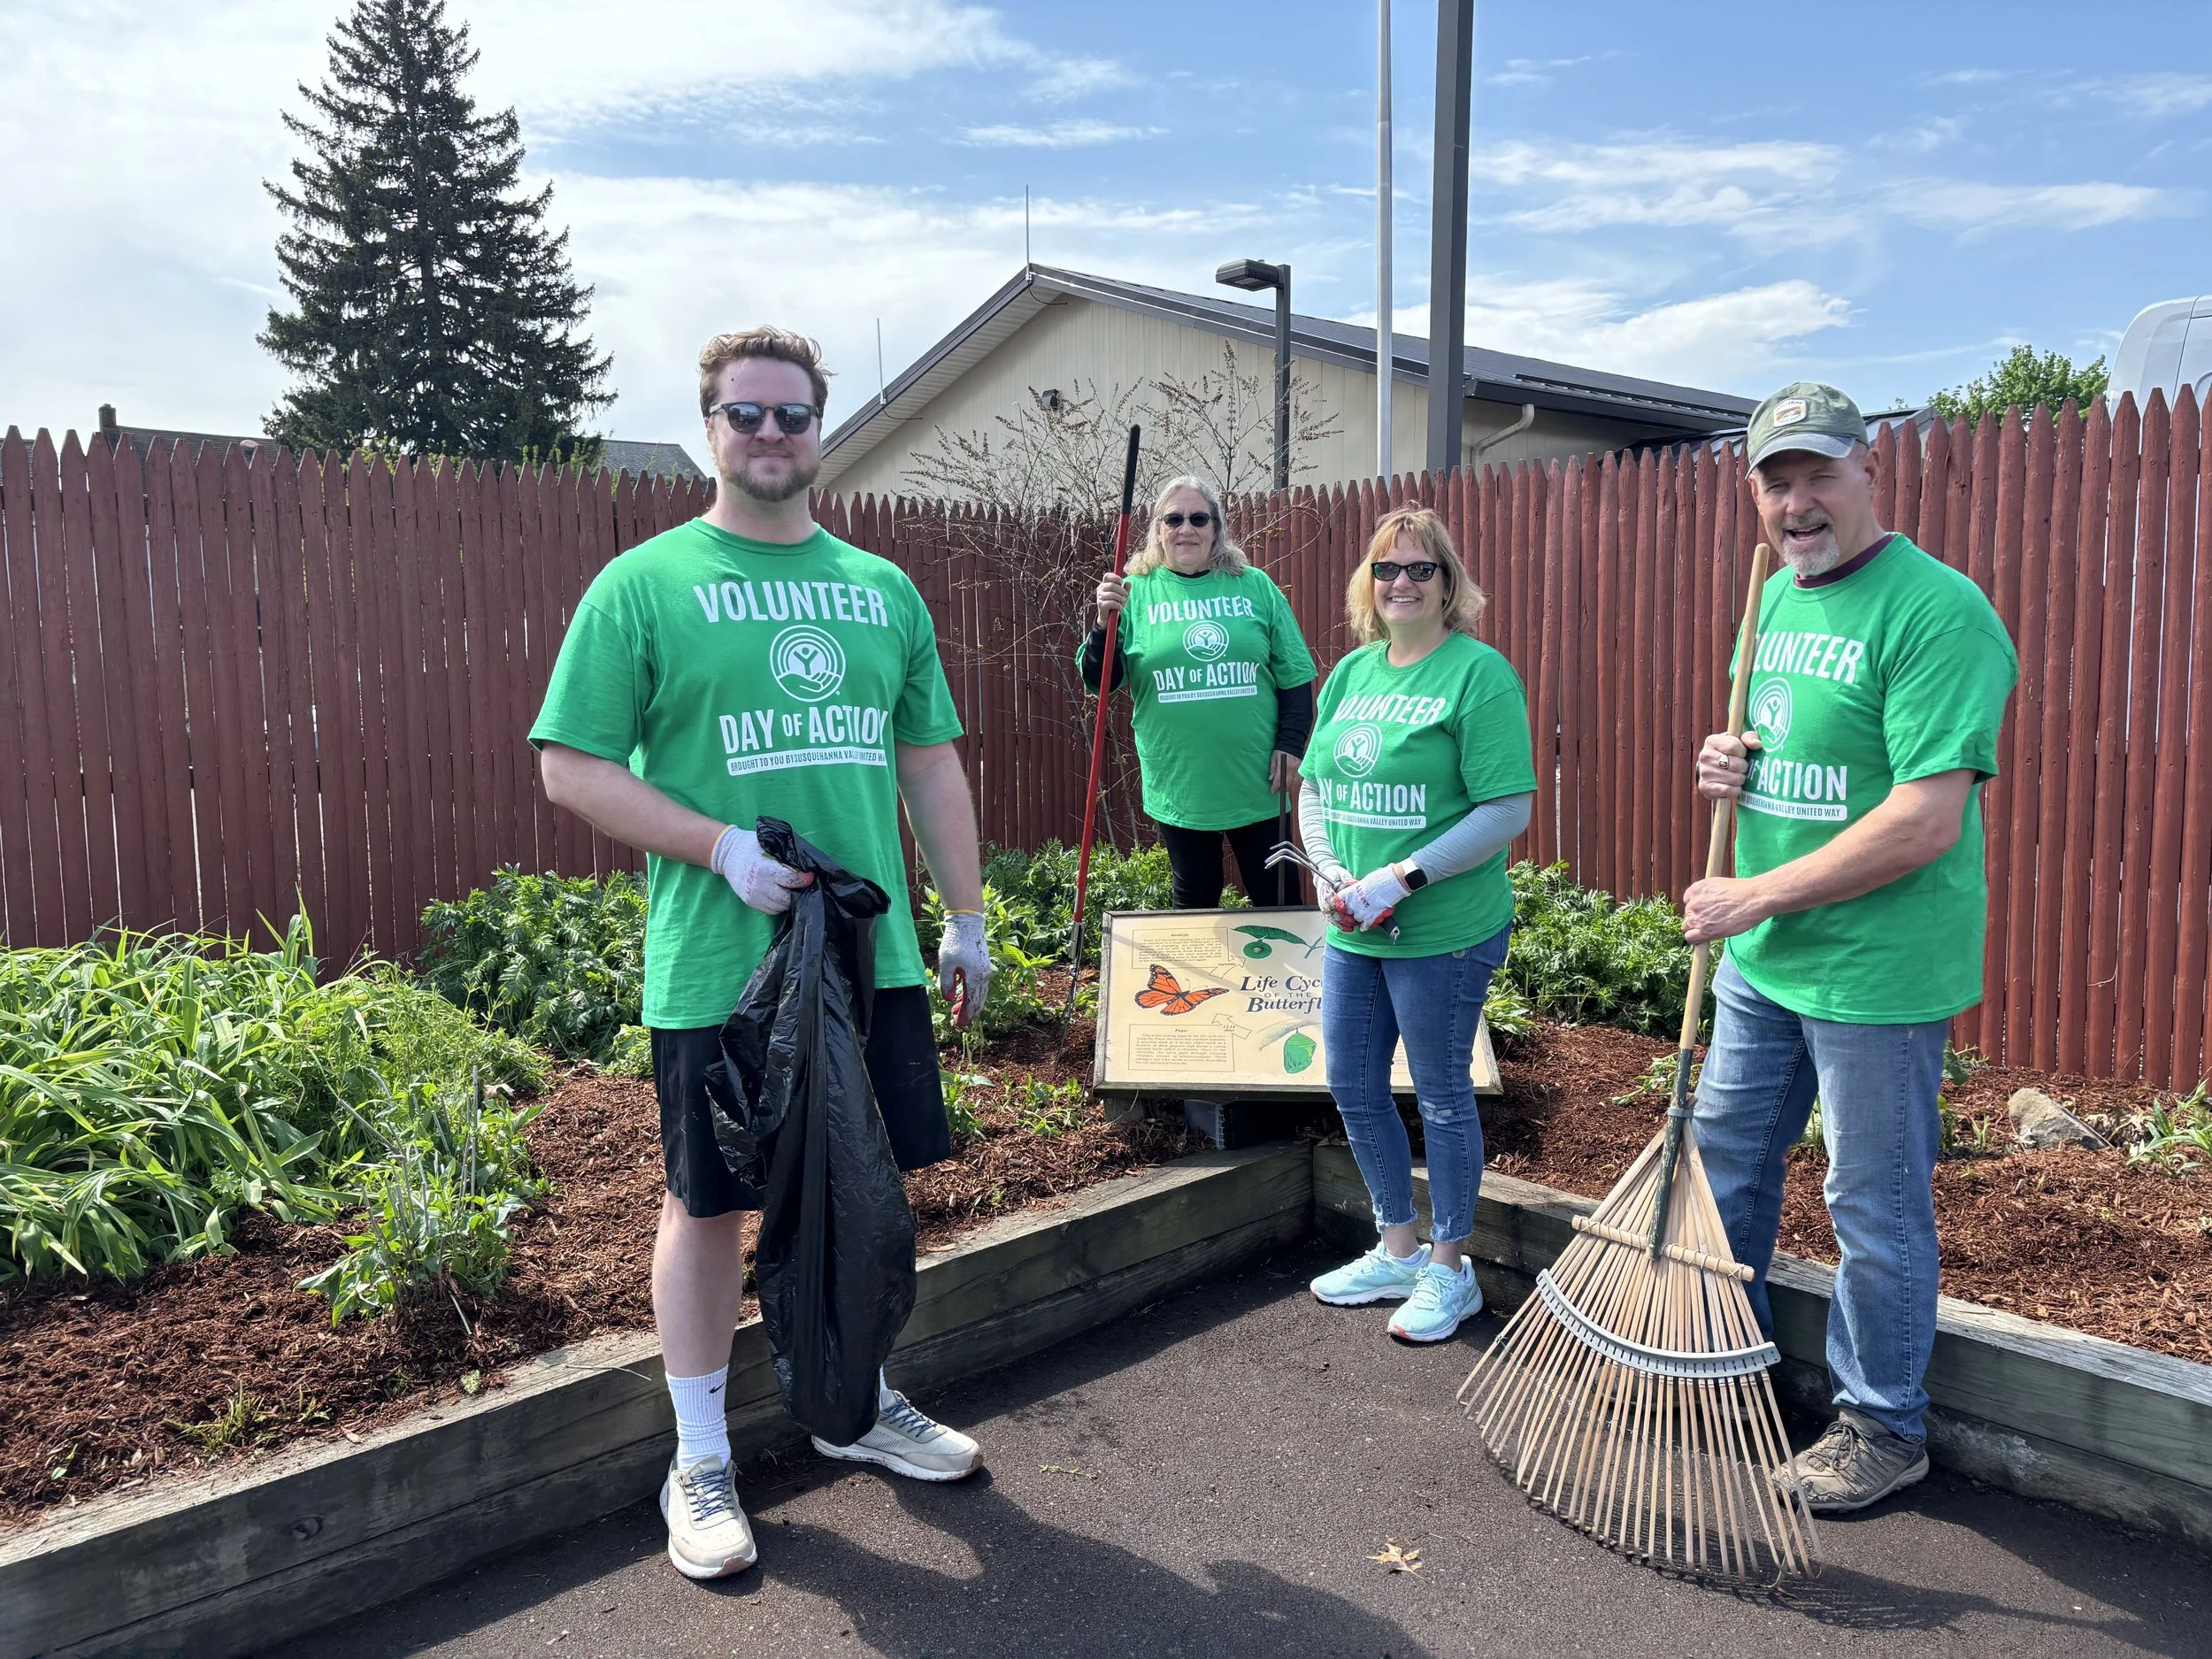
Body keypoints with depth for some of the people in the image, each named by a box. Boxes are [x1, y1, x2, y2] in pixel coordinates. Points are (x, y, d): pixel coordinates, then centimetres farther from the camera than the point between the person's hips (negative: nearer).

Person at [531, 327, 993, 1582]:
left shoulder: (883, 589, 10)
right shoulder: (643, 585, -4)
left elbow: (932, 764, 14)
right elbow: (574, 769, -7)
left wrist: (968, 918, 12)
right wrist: (723, 846, -18)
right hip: (717, 966, -4)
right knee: (710, 1206, 8)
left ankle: (858, 1403, 38)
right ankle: (702, 1462, 26)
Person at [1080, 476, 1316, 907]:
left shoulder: (1255, 586, 3)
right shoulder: (1136, 592, 1)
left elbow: (1295, 676, 5)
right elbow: (1099, 682, -2)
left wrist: (1290, 745, -3)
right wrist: (1105, 623, -18)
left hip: (1256, 782, 1)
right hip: (1178, 787, 0)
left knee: (1278, 897, 10)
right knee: (1195, 901, 15)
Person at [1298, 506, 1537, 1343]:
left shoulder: (1479, 672, -11)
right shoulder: (1351, 671, 9)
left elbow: (1507, 811, -16)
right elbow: (1314, 787, 13)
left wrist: (1404, 877, -21)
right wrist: (1331, 874, -4)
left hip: (1444, 932, -7)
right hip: (1351, 930, 7)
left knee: (1442, 1098, 7)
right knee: (1353, 1088, 15)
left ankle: (1449, 1269, 26)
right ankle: (1398, 1250, 34)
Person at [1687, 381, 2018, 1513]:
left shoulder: (1937, 611, -19)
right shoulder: (1774, 598, 8)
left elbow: (1926, 823, -25)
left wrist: (1756, 896, -21)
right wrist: (1728, 763, -1)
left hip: (1879, 975, -8)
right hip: (1760, 959, 8)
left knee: (1877, 1209, 8)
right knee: (1724, 1162, 20)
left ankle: (1881, 1428, 29)